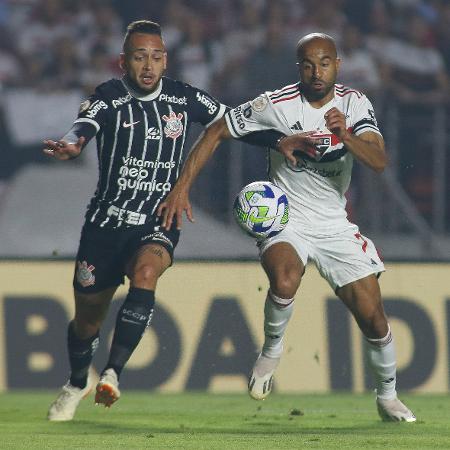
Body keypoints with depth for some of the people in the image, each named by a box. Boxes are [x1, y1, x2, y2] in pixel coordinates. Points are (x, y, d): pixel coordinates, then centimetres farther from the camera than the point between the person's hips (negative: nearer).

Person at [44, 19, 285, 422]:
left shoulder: (184, 98, -1)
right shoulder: (109, 98, -9)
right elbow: (83, 127, -30)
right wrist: (71, 145, -54)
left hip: (159, 223, 0)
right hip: (106, 220, 0)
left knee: (145, 275, -33)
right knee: (88, 316, 9)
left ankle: (113, 373, -31)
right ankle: (77, 383, 40)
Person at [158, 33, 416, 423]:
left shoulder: (355, 104, -4)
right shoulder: (277, 105, -13)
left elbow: (379, 162, -17)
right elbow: (216, 133, -6)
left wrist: (345, 136, -37)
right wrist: (182, 188, -12)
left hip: (335, 225, 3)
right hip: (285, 220, -3)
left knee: (374, 319, -1)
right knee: (285, 281, -36)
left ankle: (388, 397, 25)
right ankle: (272, 350, -6)